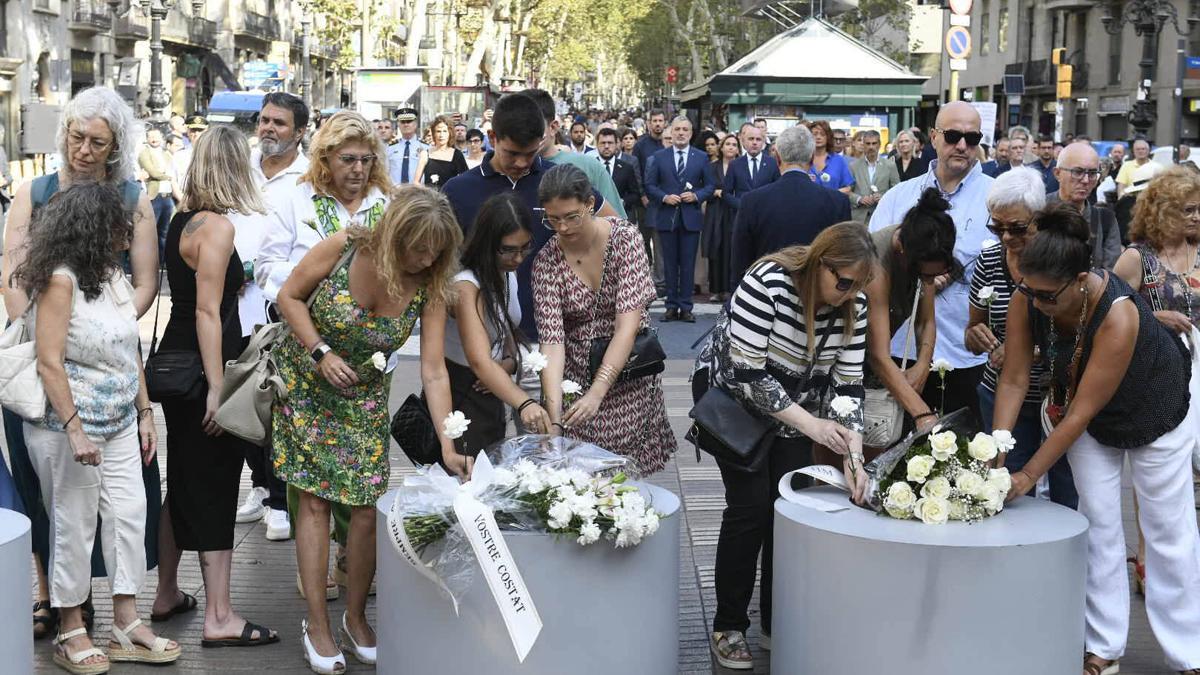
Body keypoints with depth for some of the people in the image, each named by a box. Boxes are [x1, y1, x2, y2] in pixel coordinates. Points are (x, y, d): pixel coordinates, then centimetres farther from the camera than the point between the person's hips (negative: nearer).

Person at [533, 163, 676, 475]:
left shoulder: (624, 237, -14)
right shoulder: (547, 260, -9)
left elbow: (628, 324, -21)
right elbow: (551, 341, -17)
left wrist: (597, 392, -31)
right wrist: (553, 417, -29)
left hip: (628, 377, -1)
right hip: (574, 379, 1)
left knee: (626, 473, 4)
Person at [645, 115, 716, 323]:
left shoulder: (701, 158, 5)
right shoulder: (659, 157, 5)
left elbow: (709, 186, 7)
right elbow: (650, 184, 4)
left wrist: (696, 195, -10)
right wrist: (664, 197, -11)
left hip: (691, 218, 0)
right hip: (667, 217, 0)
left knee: (688, 264, 1)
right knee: (670, 264, 5)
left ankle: (686, 307, 6)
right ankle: (672, 306, 11)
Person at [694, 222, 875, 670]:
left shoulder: (853, 306, -14)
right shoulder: (768, 282, -31)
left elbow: (848, 385, -11)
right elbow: (746, 372, -30)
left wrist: (854, 456, -23)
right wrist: (811, 425, -31)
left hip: (794, 402, 5)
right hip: (731, 394, -5)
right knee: (752, 503, -11)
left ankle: (778, 625, 14)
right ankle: (728, 628, 3)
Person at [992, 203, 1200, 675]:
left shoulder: (1118, 316, -41)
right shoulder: (1026, 300, -27)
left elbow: (1082, 412, -37)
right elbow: (1014, 381, -21)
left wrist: (1029, 475, -34)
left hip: (1156, 409, -4)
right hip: (1089, 418, 4)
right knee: (1099, 525, 4)